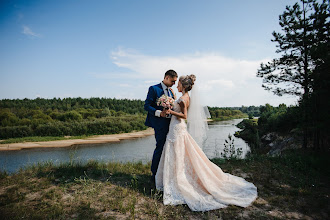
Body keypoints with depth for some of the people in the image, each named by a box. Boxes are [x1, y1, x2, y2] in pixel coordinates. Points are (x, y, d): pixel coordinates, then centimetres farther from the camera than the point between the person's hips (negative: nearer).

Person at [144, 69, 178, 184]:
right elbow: (147, 106, -11)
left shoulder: (170, 91, 17)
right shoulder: (154, 89, -6)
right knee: (160, 148, -4)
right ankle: (155, 175, 11)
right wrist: (159, 113, -22)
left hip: (170, 123, 8)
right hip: (160, 124, -8)